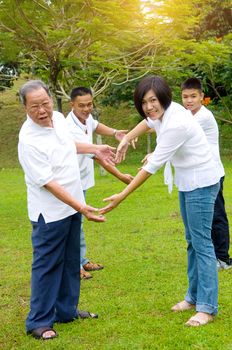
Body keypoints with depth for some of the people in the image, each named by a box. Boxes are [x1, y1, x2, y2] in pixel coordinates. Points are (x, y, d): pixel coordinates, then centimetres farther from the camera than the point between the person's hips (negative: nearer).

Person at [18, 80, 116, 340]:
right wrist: (81, 207, -29)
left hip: (71, 206, 8)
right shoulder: (29, 140, -24)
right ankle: (39, 322, 13)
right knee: (47, 266, 1)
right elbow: (48, 182, -26)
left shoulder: (59, 118, 0)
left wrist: (95, 149, 23)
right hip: (49, 213, -8)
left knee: (70, 262, 17)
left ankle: (66, 310, 32)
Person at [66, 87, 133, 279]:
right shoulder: (72, 130, -30)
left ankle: (82, 260, 30)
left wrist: (114, 132, 4)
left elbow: (95, 126, 22)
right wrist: (120, 175, -30)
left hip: (82, 179, 9)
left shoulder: (86, 117, -4)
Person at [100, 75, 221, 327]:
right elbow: (148, 122, 24)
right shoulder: (163, 113, -2)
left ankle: (207, 307, 0)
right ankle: (194, 296, 26)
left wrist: (122, 196, -25)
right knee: (192, 241, 15)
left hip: (201, 184, -10)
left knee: (201, 242, -7)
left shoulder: (176, 124, -28)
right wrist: (126, 139, 11)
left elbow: (153, 165, -28)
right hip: (186, 183, 10)